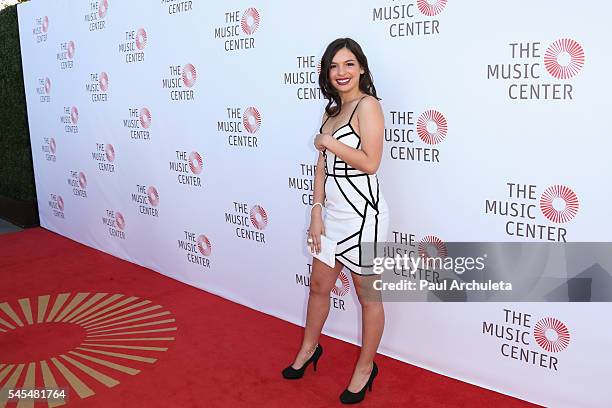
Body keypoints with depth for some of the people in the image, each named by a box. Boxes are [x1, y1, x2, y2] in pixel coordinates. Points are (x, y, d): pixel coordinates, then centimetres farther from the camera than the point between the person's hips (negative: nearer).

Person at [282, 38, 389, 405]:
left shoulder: (368, 105, -10)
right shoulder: (332, 111, 13)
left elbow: (370, 162, -20)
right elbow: (323, 167, 10)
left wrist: (328, 142, -11)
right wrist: (316, 215, 3)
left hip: (362, 214, -8)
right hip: (332, 213, 8)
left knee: (368, 296, 9)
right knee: (319, 286, 21)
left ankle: (366, 367, 28)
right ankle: (310, 347, 43)